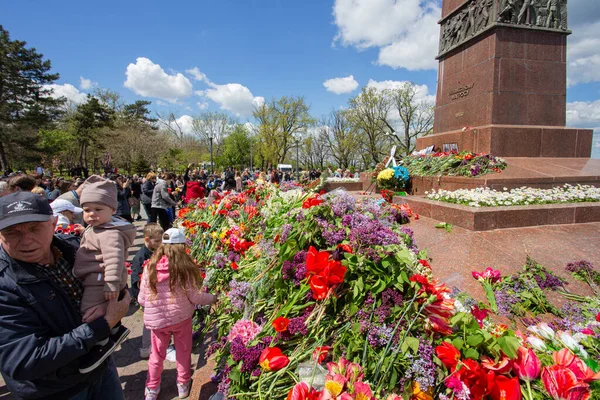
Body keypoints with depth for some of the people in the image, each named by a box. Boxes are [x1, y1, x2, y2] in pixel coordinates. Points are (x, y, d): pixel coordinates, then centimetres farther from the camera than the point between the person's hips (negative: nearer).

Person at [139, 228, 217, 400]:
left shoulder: (150, 266, -8)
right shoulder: (184, 267, -18)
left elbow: (142, 299, -1)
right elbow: (195, 296, -13)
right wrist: (213, 298, 4)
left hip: (156, 319, 2)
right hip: (181, 317, -2)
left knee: (157, 355, 22)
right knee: (183, 352, 19)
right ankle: (183, 385, 36)